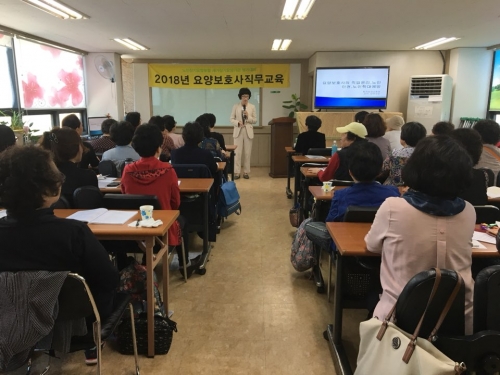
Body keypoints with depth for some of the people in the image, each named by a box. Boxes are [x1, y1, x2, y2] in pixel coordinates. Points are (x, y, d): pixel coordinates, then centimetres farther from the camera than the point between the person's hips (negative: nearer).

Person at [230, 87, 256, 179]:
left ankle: (246, 172, 12)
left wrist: (248, 117, -13)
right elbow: (232, 119, 3)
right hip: (238, 131, -1)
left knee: (247, 153, 4)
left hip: (248, 132, 1)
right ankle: (236, 172, 3)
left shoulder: (252, 107, 5)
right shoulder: (235, 106, 4)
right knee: (237, 152, -2)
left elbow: (255, 120, 4)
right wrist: (238, 123, -16)